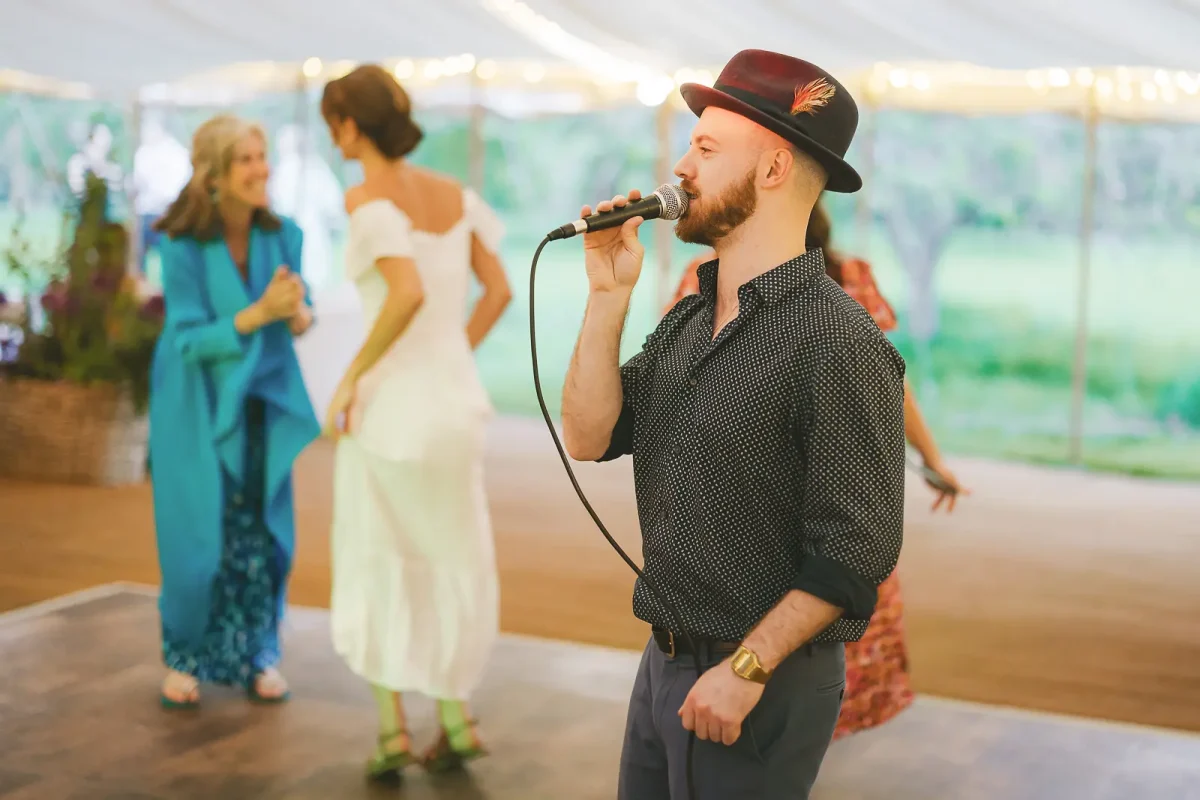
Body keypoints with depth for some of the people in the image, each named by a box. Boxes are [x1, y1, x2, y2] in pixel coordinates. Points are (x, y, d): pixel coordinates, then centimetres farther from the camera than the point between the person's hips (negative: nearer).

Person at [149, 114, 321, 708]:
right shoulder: (183, 245, -17)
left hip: (262, 401, 3)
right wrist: (259, 312, -30)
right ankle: (186, 657, 18)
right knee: (200, 537, -1)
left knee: (261, 535, 3)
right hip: (197, 404, -3)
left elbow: (299, 317, 3)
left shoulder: (282, 235, -6)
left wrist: (298, 314, -21)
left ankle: (258, 654, 19)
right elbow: (188, 338, -18)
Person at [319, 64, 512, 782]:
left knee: (377, 567, 11)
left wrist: (351, 377, -16)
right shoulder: (453, 193, 8)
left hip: (390, 402, -6)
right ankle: (456, 720, 16)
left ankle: (393, 730, 7)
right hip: (456, 398, 6)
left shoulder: (367, 199, -13)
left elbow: (409, 293, -28)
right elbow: (499, 291, 11)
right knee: (450, 562, 18)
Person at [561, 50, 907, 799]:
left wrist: (745, 669, -20)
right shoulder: (688, 320, 7)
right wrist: (608, 295, -5)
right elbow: (590, 438, 2)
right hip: (664, 660, 8)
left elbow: (856, 549, -21)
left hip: (759, 688, -8)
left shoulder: (839, 344, -19)